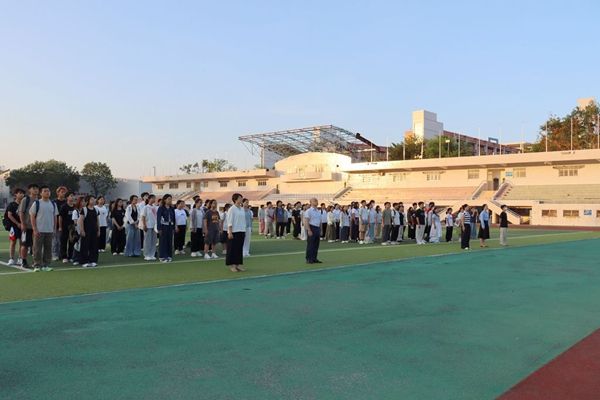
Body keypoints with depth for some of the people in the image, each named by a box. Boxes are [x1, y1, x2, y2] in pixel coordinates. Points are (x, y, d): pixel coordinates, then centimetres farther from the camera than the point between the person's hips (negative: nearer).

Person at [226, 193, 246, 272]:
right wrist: (230, 232, -16)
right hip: (234, 232, -7)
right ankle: (231, 265, 5)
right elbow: (229, 222, -12)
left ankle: (238, 264, 16)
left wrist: (244, 231, 13)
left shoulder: (242, 209, 12)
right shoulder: (232, 209, -8)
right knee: (232, 249, -1)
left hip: (241, 231, 7)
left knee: (240, 248, 9)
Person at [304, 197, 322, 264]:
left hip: (317, 228, 8)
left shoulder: (318, 211, 15)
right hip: (311, 228, -7)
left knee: (316, 245, 9)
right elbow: (306, 221, -14)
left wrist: (320, 230, 15)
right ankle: (309, 259, 1)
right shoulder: (308, 211, -8)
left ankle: (314, 258, 17)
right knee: (310, 244, -5)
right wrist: (309, 230, -20)